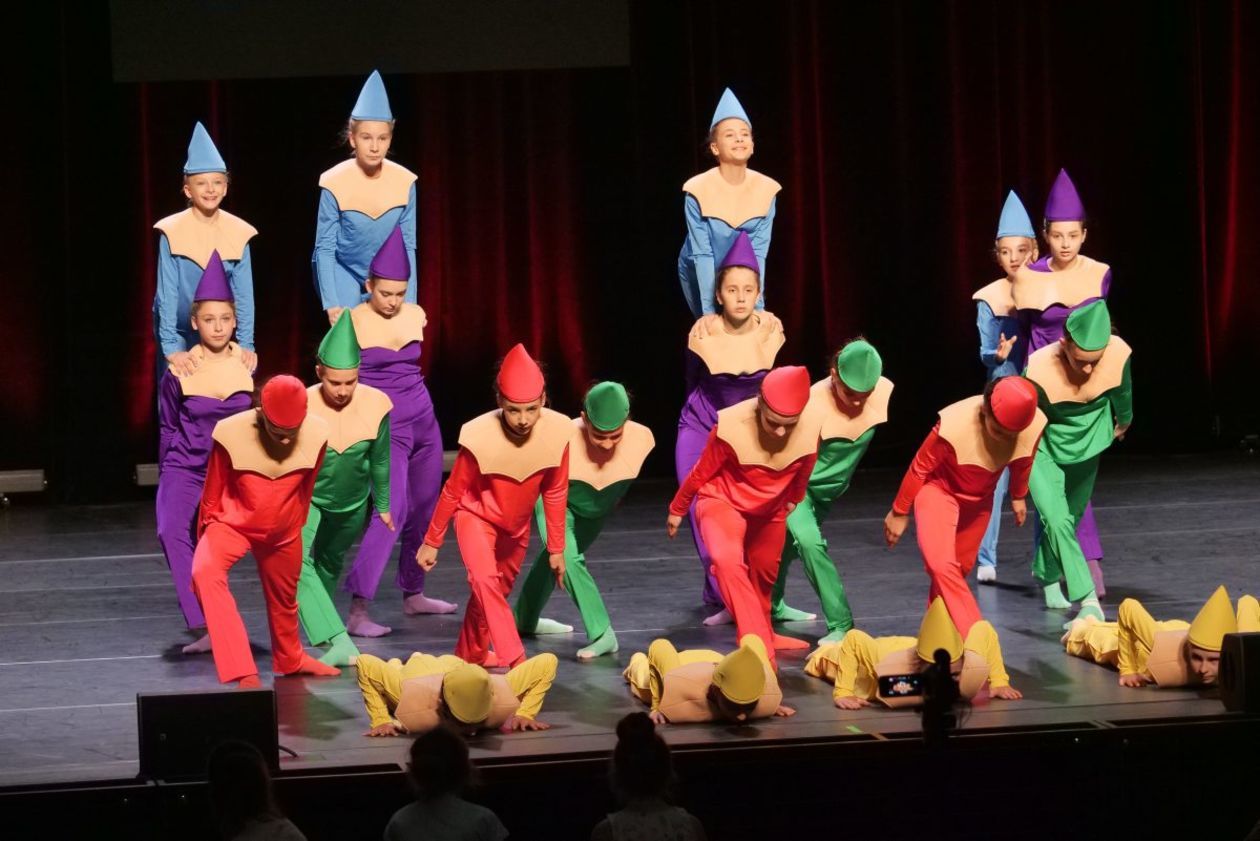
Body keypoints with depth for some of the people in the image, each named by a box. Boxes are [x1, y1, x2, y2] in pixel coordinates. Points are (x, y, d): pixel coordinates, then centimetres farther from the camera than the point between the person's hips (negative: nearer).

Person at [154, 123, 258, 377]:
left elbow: (244, 293, -7)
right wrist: (171, 348, -22)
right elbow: (167, 292, -17)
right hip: (179, 332, -2)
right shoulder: (172, 233, -16)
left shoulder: (238, 233, -8)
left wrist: (246, 345, -13)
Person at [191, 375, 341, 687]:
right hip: (233, 523, -3)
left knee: (284, 597, 22)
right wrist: (204, 538, 1)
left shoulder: (315, 435, -18)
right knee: (204, 570, -32)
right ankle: (244, 672, -36)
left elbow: (306, 489, 3)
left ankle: (290, 659, 55)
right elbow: (212, 493, -10)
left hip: (283, 531, 3)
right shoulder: (231, 434, -27)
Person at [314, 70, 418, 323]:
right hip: (342, 272, -2)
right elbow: (324, 248, -15)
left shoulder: (405, 182, -14)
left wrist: (409, 301, -9)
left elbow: (407, 246, -6)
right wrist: (332, 304, -20)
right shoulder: (335, 184, -21)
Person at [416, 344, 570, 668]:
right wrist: (431, 542, -6)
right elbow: (453, 492, -16)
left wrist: (556, 547, 0)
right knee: (484, 579, -27)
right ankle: (515, 660, -31)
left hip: (516, 524, 4)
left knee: (499, 589, 17)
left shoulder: (556, 432, -26)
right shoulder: (480, 436, -34)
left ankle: (471, 655, 38)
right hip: (476, 516, -4)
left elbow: (555, 493, -9)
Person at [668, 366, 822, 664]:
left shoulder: (813, 424, -26)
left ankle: (763, 634, 50)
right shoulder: (732, 426, -35)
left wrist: (794, 499, 18)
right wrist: (677, 509, 1)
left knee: (765, 571, 22)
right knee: (728, 561, -31)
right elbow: (702, 471, -15)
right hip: (723, 501, -4)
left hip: (771, 508, 4)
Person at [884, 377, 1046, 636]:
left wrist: (1018, 496, 17)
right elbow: (920, 468, -20)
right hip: (939, 489, -5)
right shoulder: (953, 425, -38)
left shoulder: (1034, 425, -26)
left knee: (960, 568, 16)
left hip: (980, 499, 5)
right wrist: (899, 513, -8)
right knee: (941, 565, -24)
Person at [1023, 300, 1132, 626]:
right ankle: (1089, 603, -21)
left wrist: (1124, 421, 18)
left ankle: (1048, 577, 45)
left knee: (1071, 520, 20)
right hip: (1044, 448, -4)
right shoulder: (1039, 369, -38)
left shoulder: (1118, 353, -28)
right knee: (1057, 522, -20)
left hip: (1087, 444, 4)